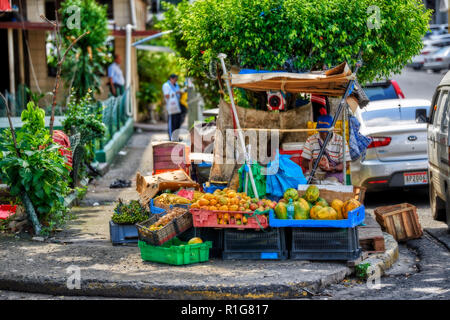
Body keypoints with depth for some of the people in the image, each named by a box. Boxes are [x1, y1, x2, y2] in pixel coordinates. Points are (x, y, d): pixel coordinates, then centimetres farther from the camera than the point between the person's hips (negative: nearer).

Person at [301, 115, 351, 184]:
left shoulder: (341, 141, 3)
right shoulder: (310, 140, 7)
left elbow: (346, 164, 1)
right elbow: (304, 163, 6)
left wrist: (333, 168, -19)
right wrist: (314, 163, -17)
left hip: (334, 173, -1)